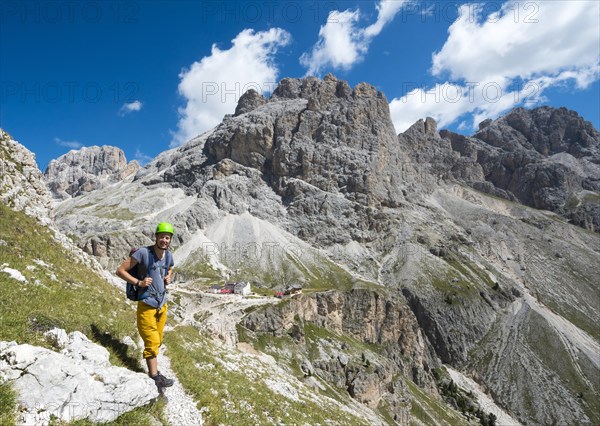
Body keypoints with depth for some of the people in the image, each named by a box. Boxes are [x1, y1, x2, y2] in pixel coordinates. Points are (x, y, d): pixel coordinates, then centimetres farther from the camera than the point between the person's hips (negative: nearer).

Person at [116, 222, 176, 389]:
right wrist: (139, 282, -21)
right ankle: (155, 376, 6)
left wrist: (169, 277, 2)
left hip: (162, 304, 7)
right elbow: (120, 270, -13)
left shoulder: (168, 256, 2)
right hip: (147, 304, -6)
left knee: (157, 341, 17)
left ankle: (153, 371, 32)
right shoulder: (143, 252, -17)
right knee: (152, 341, -5)